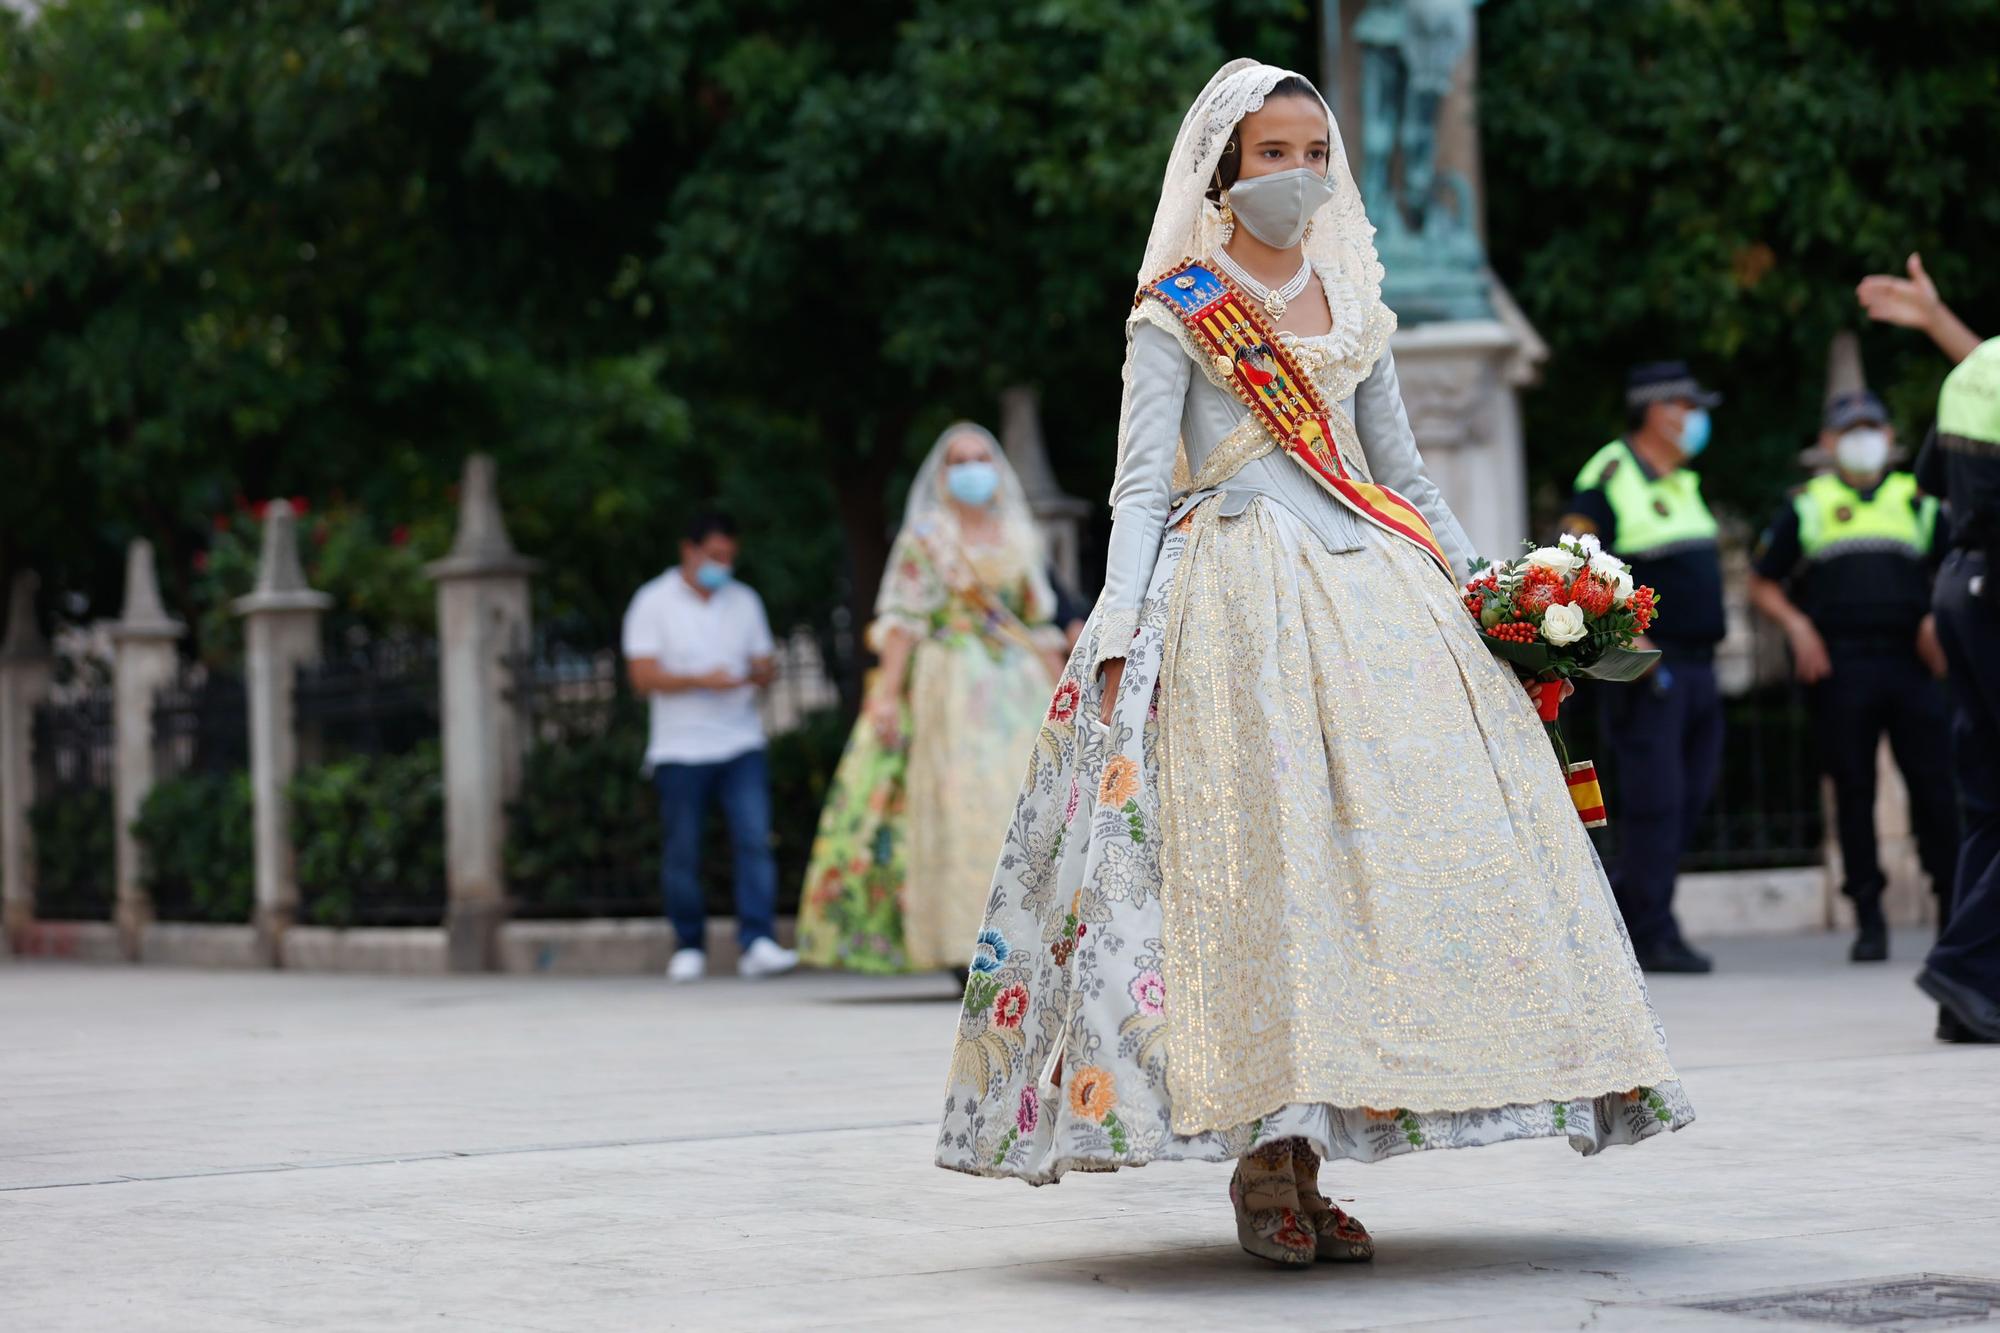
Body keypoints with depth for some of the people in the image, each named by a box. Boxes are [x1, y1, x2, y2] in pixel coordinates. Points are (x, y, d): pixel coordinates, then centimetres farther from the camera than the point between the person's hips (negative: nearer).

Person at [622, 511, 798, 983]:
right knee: (681, 853, 1)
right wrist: (702, 681, -19)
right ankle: (689, 948, 14)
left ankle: (757, 944, -17)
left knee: (755, 840, -13)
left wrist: (761, 674, -10)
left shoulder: (744, 601, 13)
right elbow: (643, 676, -7)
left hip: (741, 745, 2)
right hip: (680, 749, -2)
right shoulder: (653, 603, 1)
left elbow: (764, 666, 15)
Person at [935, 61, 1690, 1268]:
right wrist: (1120, 636, -13)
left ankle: (1303, 1170, -4)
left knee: (1379, 840, -7)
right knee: (1257, 851, -15)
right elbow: (1140, 490, -1)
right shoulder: (1175, 316, 5)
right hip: (1233, 597, -5)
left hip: (1369, 589, 5)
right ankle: (1266, 1164, -12)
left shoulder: (1354, 309, 19)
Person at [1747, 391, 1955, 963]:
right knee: (1853, 792, -2)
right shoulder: (1806, 506, 13)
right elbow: (1761, 584, 13)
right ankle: (1868, 918, 3)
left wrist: (1939, 616, -1)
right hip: (1839, 667, -1)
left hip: (1911, 662, 1)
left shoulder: (1918, 503, 17)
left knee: (1934, 786, -5)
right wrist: (1796, 626, -4)